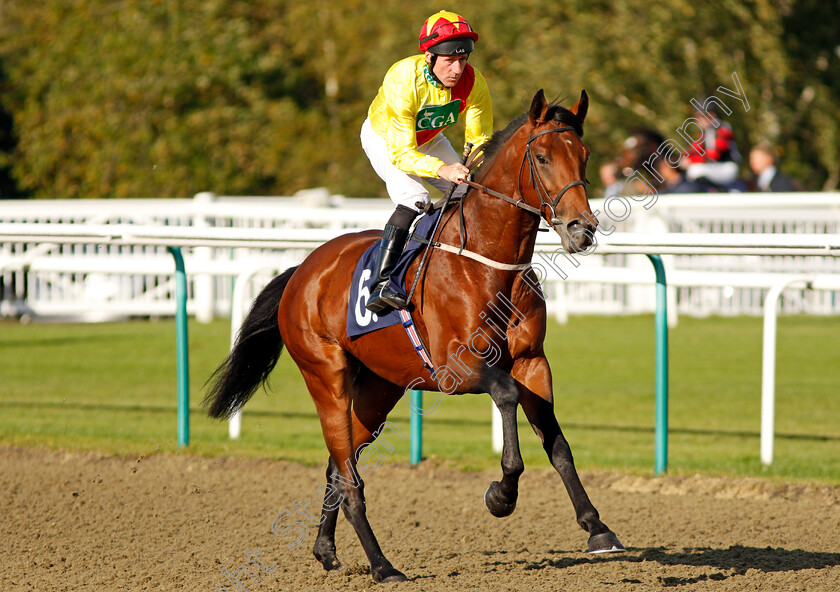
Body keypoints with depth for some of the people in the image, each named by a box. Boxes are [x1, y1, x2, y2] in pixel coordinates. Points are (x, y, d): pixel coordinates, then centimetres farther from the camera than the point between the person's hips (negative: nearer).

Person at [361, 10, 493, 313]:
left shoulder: (473, 83, -26)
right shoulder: (403, 81, -40)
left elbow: (480, 140, -15)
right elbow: (401, 153, -41)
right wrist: (442, 169, -57)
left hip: (429, 140, 6)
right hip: (384, 137, -6)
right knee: (413, 199, -28)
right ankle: (379, 286, -32)